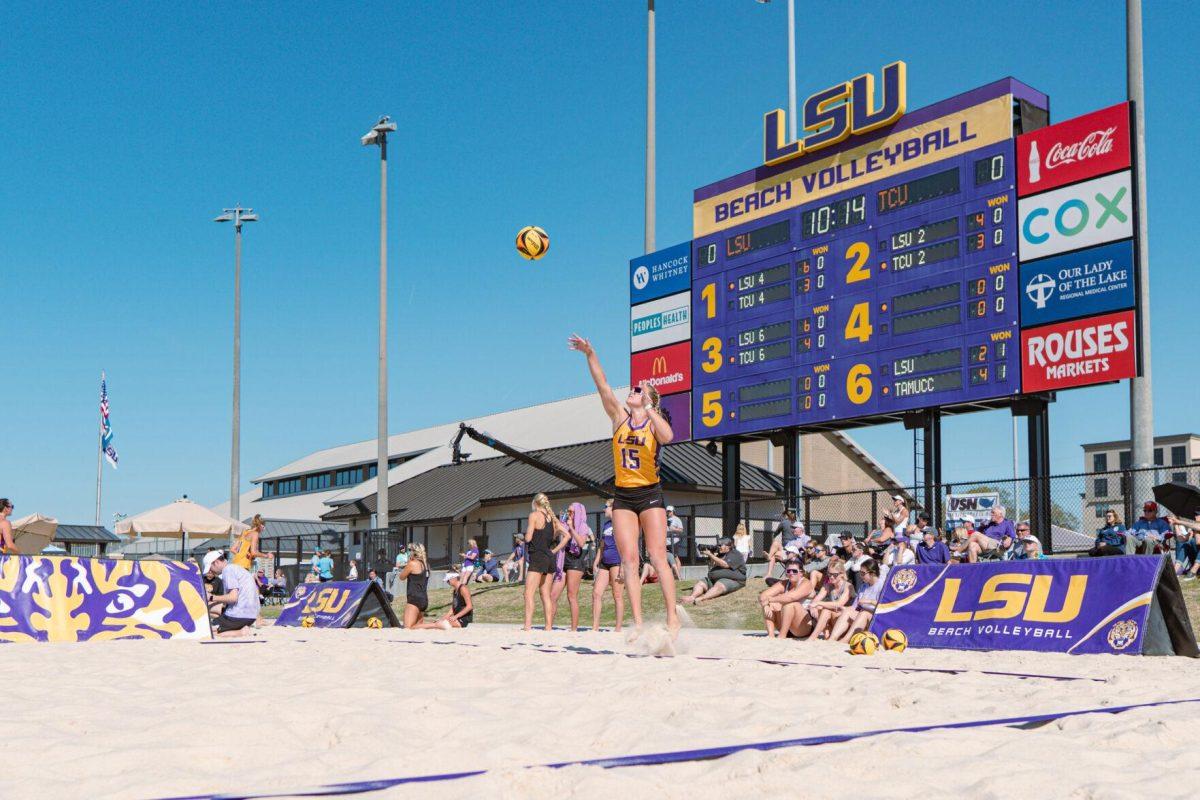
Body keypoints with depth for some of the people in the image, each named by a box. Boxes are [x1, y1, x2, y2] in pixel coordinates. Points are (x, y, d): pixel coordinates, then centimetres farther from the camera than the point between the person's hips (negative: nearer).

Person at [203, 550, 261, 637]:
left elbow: (233, 597, -20)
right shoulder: (235, 567, 19)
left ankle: (240, 632, -13)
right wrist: (212, 604, 16)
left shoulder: (227, 570, -10)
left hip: (240, 615, -10)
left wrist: (212, 598, -10)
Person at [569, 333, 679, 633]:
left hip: (650, 495, -4)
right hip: (623, 496, 4)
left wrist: (649, 408, -27)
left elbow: (667, 437, -25)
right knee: (629, 559, -3)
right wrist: (590, 354, -12)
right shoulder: (620, 418, 8)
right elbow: (603, 386, -2)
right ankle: (638, 622, -3)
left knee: (657, 557, -8)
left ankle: (672, 616, -4)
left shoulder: (655, 423, -1)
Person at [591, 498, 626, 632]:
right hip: (605, 562, 8)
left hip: (617, 562, -8)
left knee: (618, 595, -5)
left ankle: (618, 629, -2)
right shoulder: (606, 524, 20)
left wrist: (623, 565, -17)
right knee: (596, 593, 1)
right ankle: (595, 627, 3)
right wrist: (595, 563, 19)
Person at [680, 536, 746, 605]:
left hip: (731, 580, -8)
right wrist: (711, 558, 5)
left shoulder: (735, 555, 0)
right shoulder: (719, 554, 23)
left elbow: (725, 565, -16)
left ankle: (700, 599, -61)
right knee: (700, 583, -15)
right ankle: (692, 596, -44)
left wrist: (711, 555, -13)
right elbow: (711, 567, 23)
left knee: (718, 586, -38)